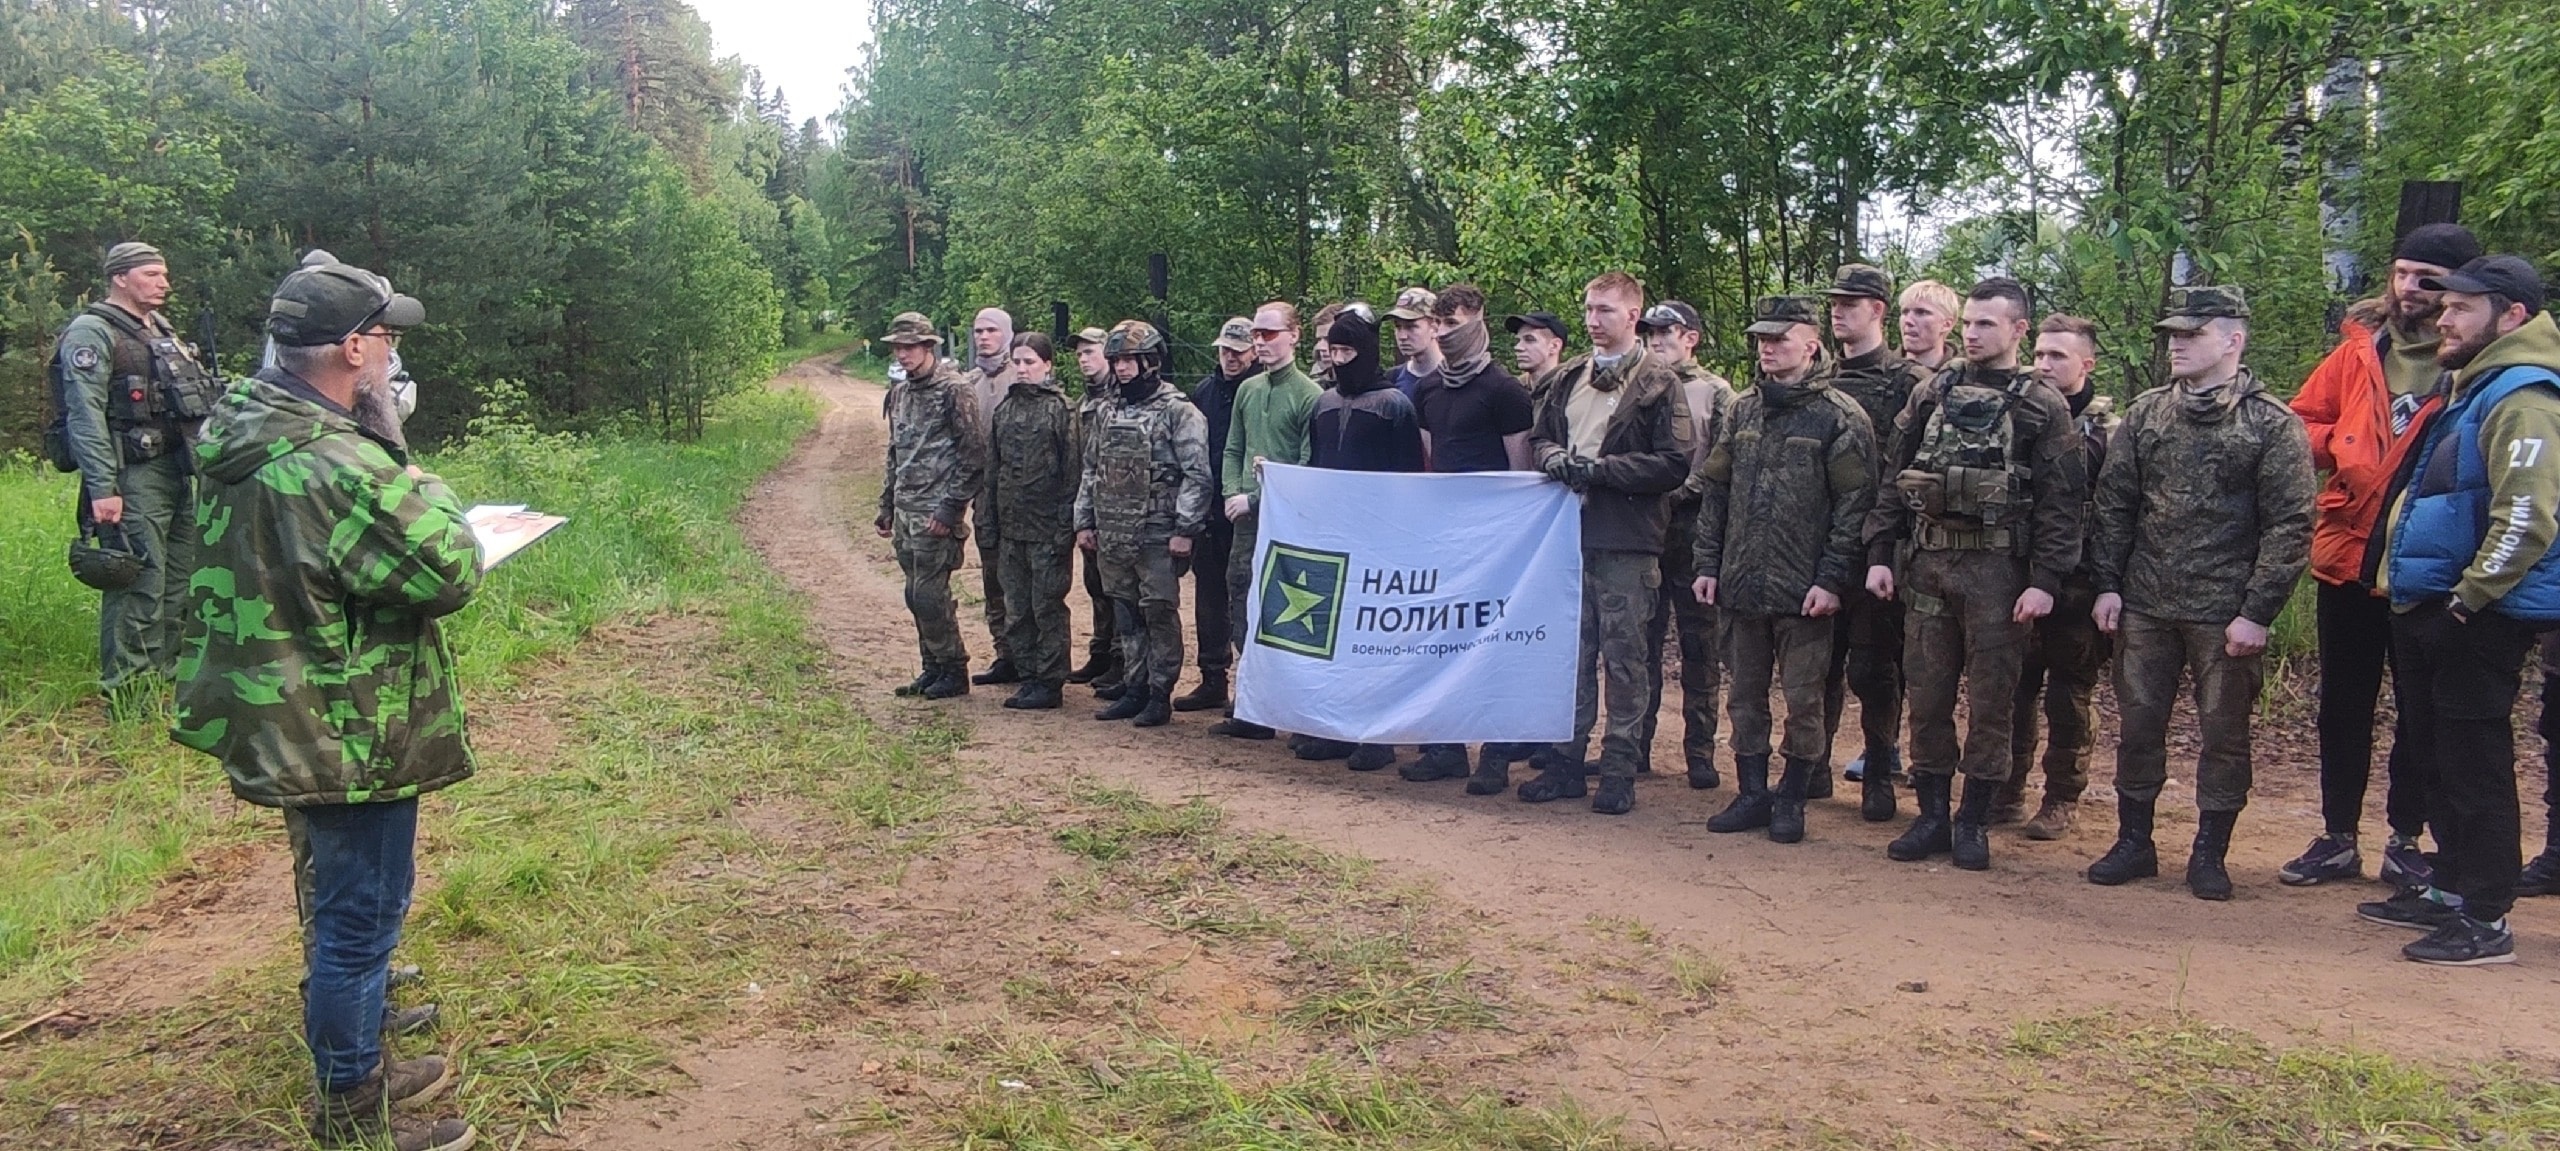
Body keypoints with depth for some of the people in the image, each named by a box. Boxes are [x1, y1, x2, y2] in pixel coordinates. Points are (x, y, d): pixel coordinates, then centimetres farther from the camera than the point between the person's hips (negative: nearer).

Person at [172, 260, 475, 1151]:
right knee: (361, 918, 4)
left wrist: (389, 482, 5)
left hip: (286, 729, 10)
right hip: (352, 740, -10)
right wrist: (419, 488, -7)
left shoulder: (242, 434, 3)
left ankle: (358, 1065, 41)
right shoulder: (335, 468, -29)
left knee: (340, 905, 24)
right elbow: (451, 573, -22)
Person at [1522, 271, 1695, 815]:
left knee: (1623, 658, 1)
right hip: (1569, 531, 5)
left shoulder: (1658, 383, -2)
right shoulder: (1567, 378, 16)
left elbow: (1674, 464, -9)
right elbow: (1538, 437, 22)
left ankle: (1620, 770, 7)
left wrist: (1600, 469, -14)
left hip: (1626, 540, -5)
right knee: (1572, 653, 10)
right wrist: (1556, 458, -2)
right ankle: (1565, 761, 18)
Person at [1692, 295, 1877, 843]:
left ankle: (1791, 799, 16)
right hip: (1742, 586, 5)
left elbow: (1854, 505, -8)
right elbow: (1714, 490, 14)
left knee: (1803, 700, 3)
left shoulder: (1839, 416, -5)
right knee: (1745, 696, 11)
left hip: (1803, 590, -5)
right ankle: (1751, 794, 22)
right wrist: (1707, 565, 8)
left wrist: (1832, 580, -13)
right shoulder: (1744, 409, 12)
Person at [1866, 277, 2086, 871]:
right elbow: (1895, 480, 10)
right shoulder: (1931, 396, 10)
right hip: (1927, 565, 4)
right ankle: (1931, 816, 17)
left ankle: (1973, 821, 14)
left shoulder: (2042, 408, 0)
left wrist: (2045, 581, -13)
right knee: (1926, 694, 7)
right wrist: (1879, 554, 3)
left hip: (1999, 571, -3)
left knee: (1990, 699, 3)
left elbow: (2059, 503, -5)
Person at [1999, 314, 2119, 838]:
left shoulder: (2106, 428, -1)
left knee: (2070, 699, 6)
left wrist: (2105, 583, -15)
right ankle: (2007, 792, 20)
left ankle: (2061, 801, 16)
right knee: (2011, 691, 9)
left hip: (2075, 584, -3)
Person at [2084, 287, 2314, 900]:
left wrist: (2257, 612, -13)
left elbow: (2290, 526, -8)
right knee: (2138, 725, 9)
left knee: (2223, 734, 6)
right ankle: (2134, 843, 23)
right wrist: (2109, 584, 3)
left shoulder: (2274, 425, -5)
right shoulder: (2146, 413, 7)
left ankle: (2209, 854, 20)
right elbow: (2114, 503, 10)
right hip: (2145, 606, 4)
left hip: (2226, 614, -4)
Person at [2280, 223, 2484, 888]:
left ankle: (2405, 842, 23)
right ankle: (2337, 839, 23)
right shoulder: (2360, 348, 5)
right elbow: (2303, 422, 11)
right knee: (2342, 707, 12)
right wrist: (2340, 446, -7)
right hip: (2347, 557, 3)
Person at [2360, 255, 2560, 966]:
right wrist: (2407, 583, 19)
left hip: (2478, 616, -10)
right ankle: (2450, 891, 29)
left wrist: (2467, 598, -21)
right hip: (2429, 608, 10)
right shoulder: (2468, 389, 17)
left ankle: (2485, 920, 2)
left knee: (2472, 764, -5)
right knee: (2430, 751, 17)